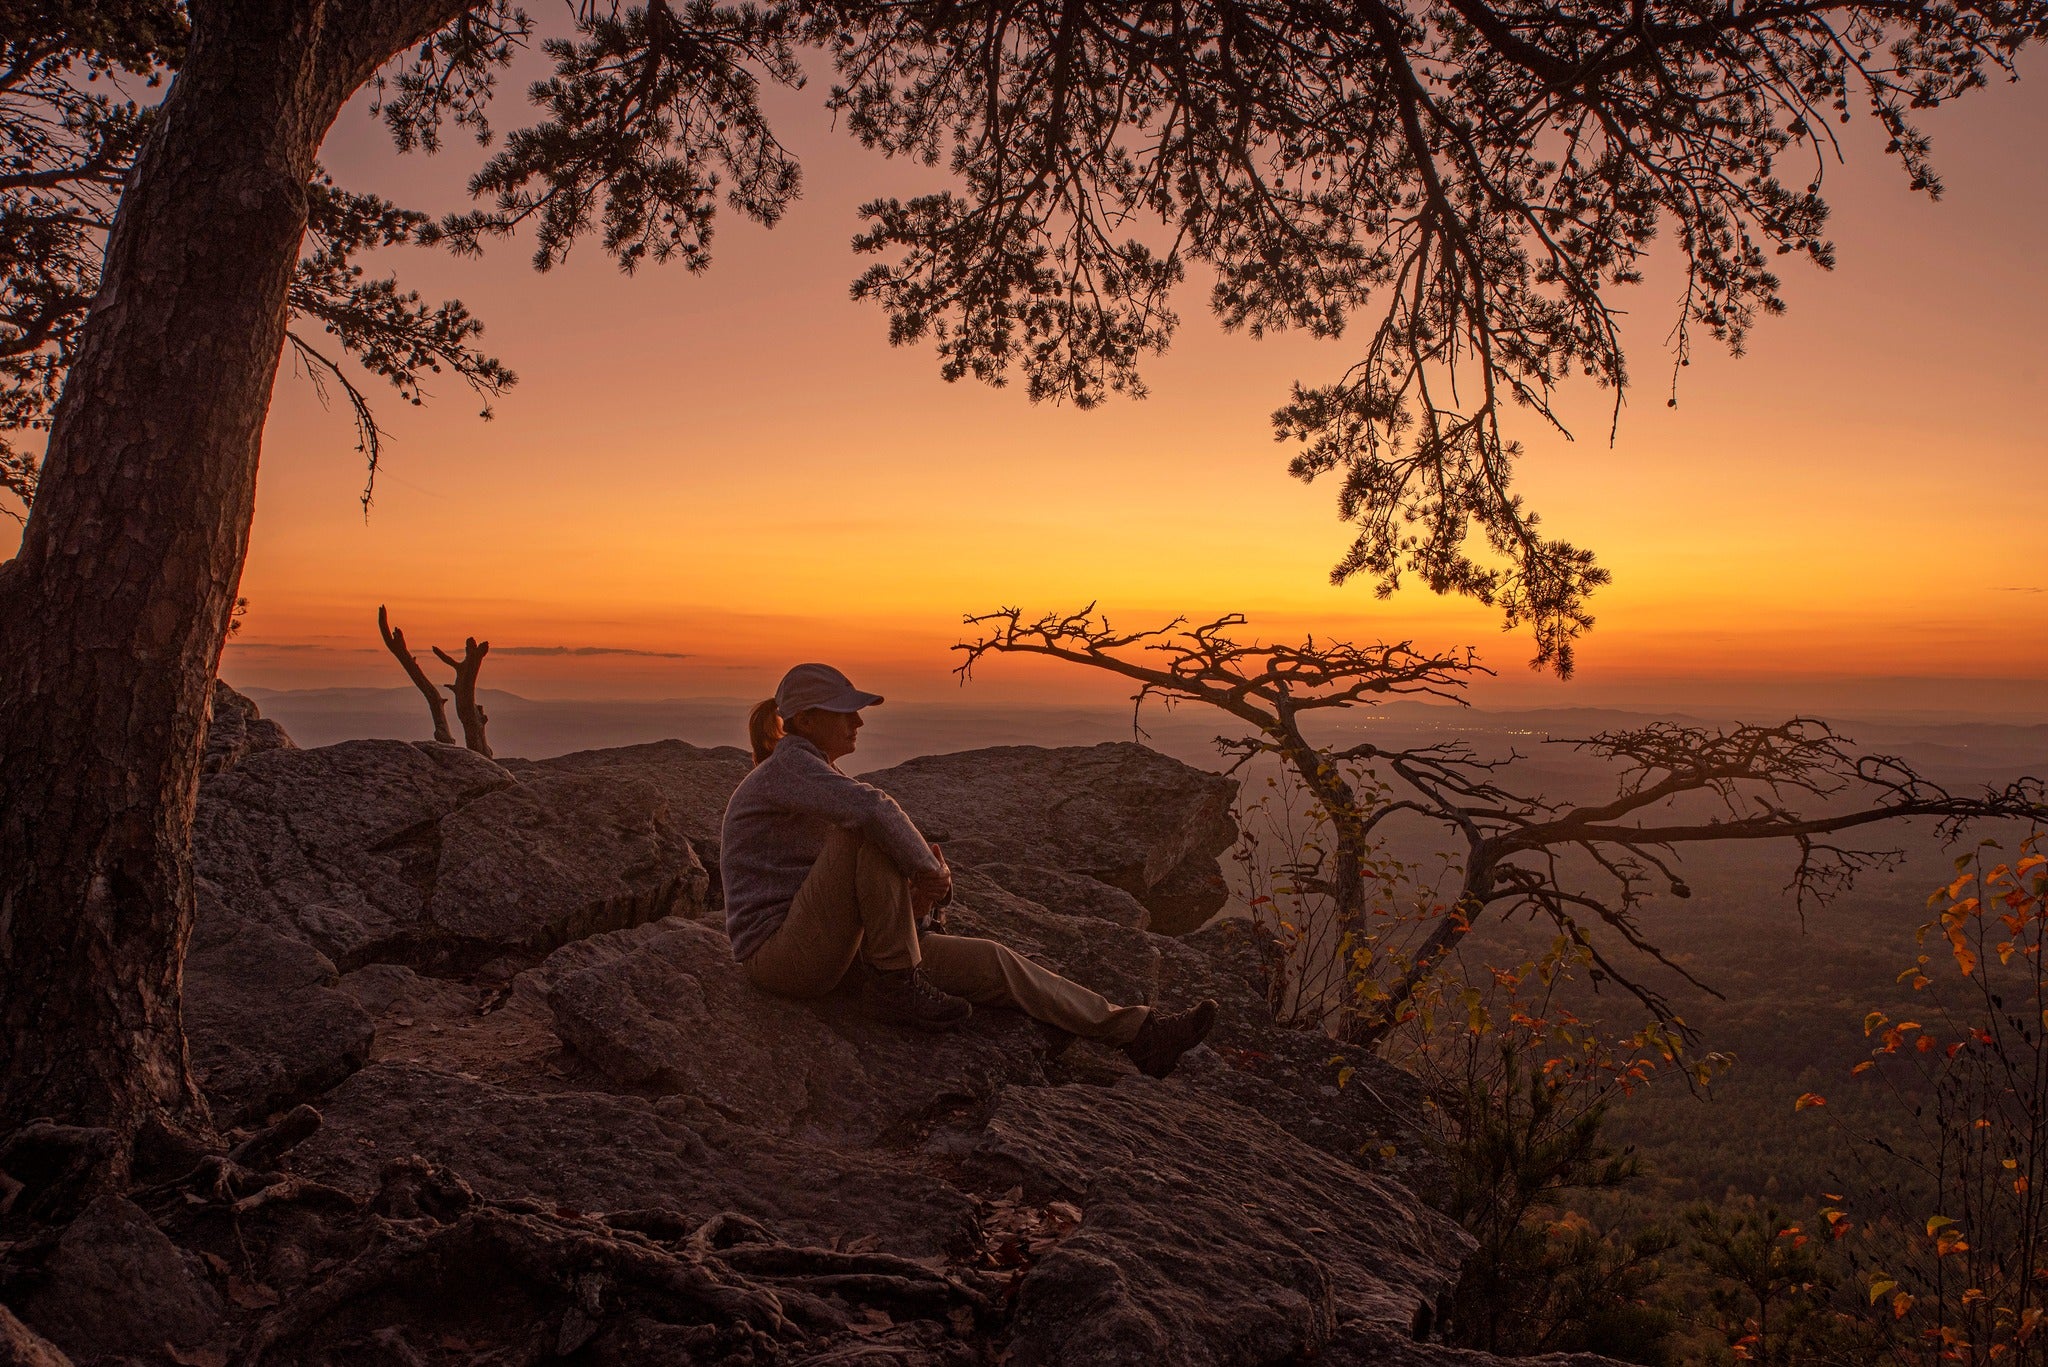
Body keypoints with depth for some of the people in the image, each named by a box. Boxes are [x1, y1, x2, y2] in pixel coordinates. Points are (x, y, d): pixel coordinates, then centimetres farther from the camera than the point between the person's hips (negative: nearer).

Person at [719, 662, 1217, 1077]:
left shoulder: (819, 772, 17)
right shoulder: (788, 764, -13)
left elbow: (877, 877, 16)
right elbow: (871, 808, -33)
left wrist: (919, 882, -6)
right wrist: (927, 867, -18)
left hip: (832, 947, 9)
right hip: (780, 952, -9)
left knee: (990, 961, -1)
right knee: (870, 831, -30)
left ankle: (1137, 1031, 2)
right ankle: (896, 984, -18)